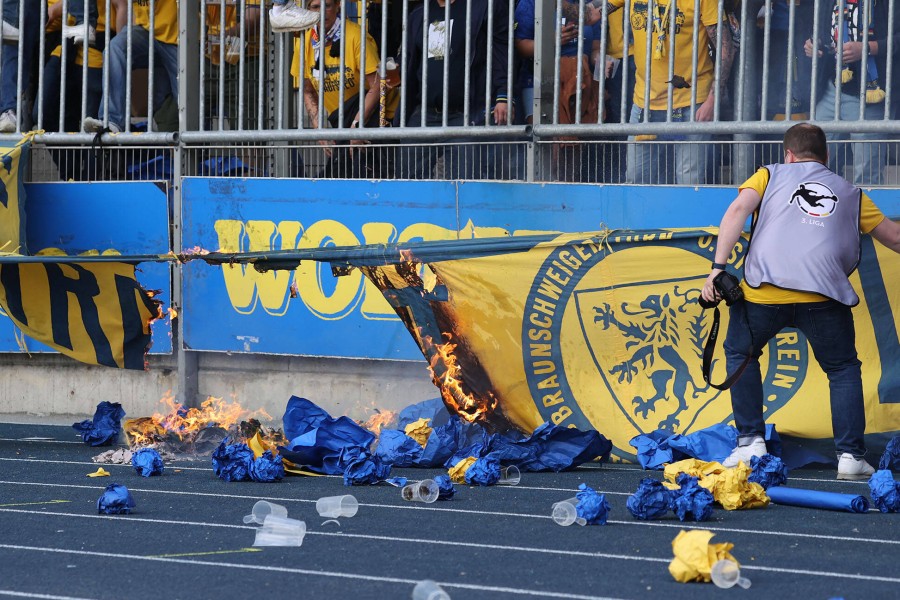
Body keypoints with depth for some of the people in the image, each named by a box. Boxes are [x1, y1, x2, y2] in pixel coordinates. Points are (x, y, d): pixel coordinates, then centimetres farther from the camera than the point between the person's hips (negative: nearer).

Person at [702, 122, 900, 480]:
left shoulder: (770, 175, 22)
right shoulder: (849, 192, 27)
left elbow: (738, 210, 3)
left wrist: (718, 266, -3)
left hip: (764, 290, 0)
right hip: (824, 295, 1)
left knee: (740, 354, 25)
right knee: (843, 370, 19)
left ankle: (751, 441, 18)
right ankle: (850, 455, 8)